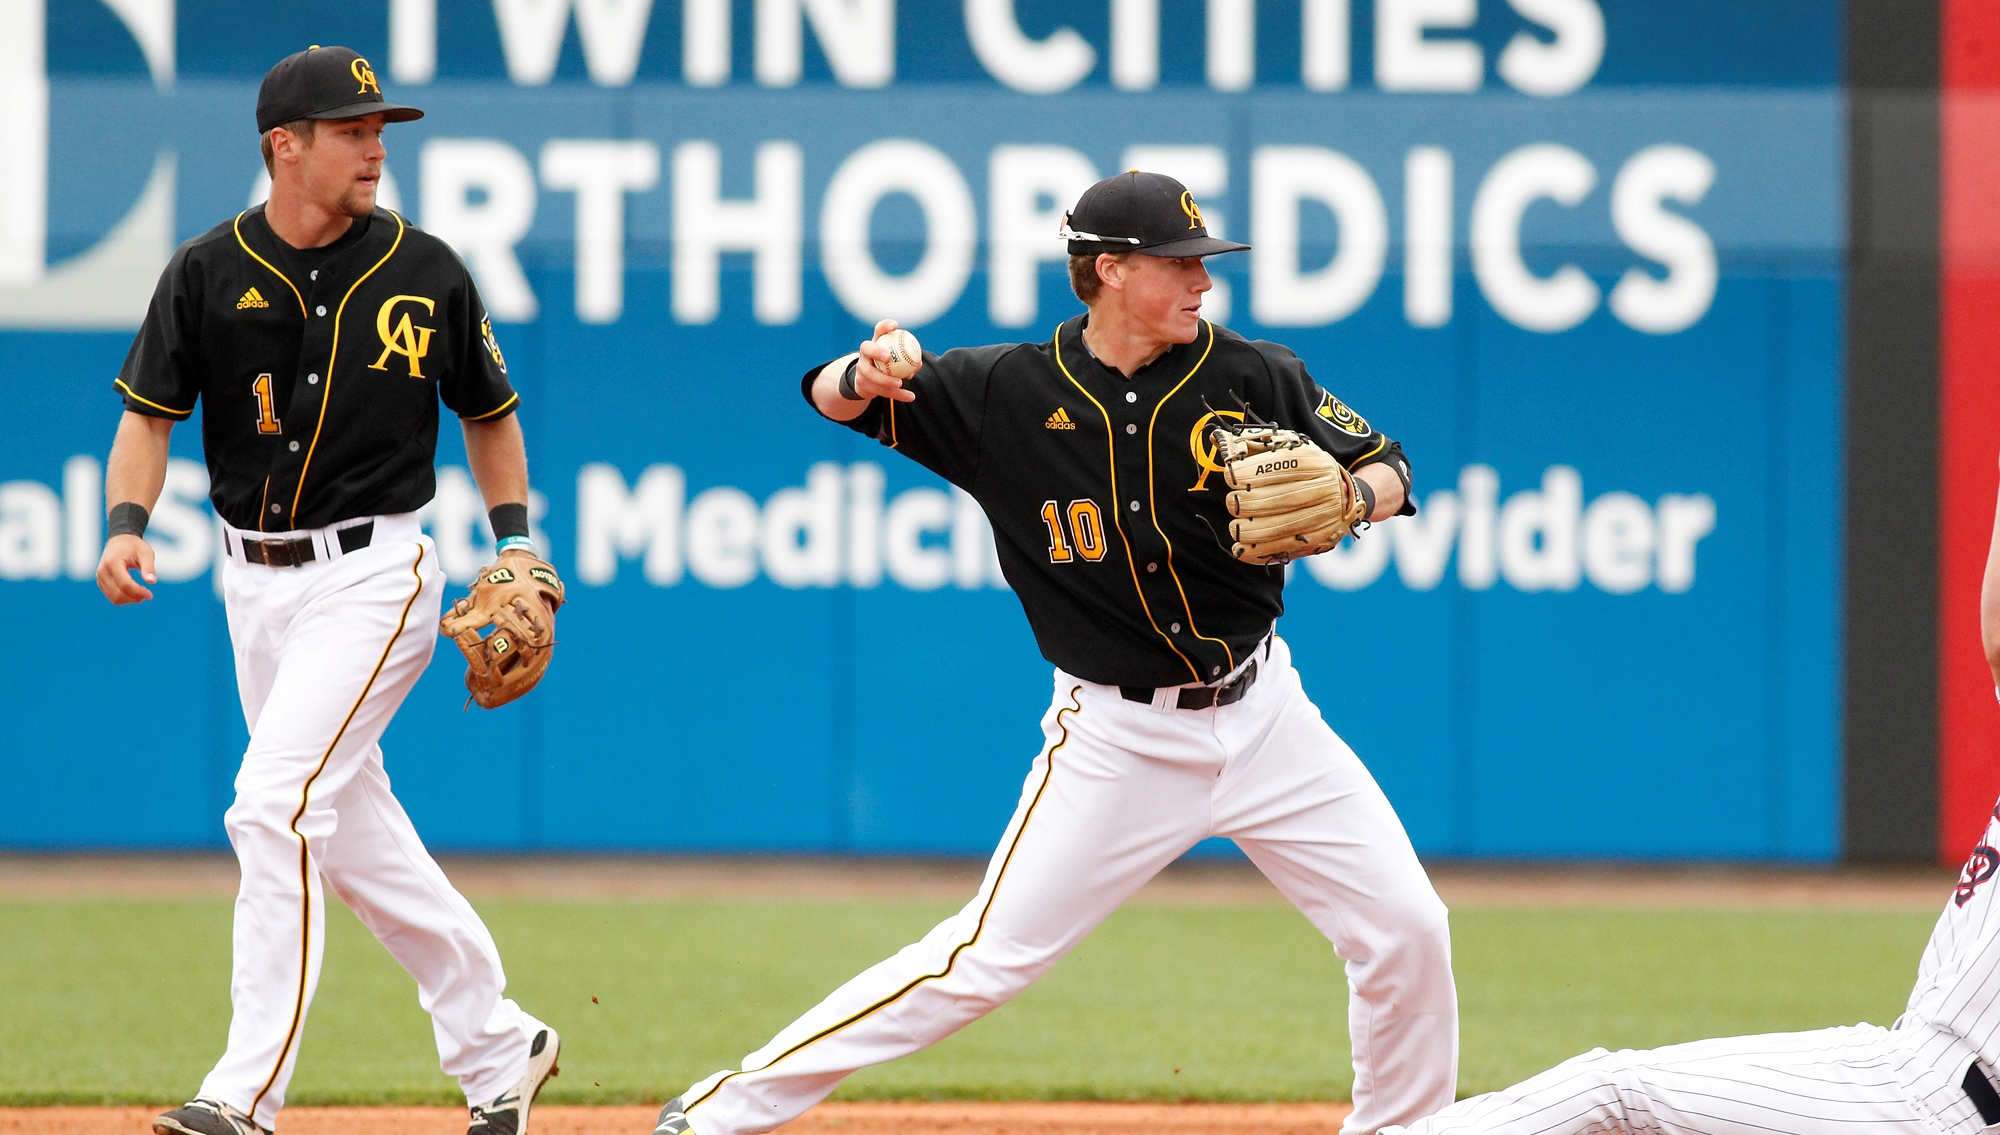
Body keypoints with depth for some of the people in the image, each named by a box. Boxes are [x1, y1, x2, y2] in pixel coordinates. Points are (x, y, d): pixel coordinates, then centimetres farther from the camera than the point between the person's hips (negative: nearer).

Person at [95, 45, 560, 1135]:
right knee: (352, 832, 11)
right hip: (254, 584, 4)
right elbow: (150, 413, 1)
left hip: (370, 577, -4)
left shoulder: (423, 271, -4)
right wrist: (126, 527, -16)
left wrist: (514, 544, 1)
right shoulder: (209, 272, -1)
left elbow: (489, 412, 10)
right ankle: (496, 1047, 25)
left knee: (276, 807, -18)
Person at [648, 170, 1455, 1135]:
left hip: (1262, 717, 3)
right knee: (984, 959, -9)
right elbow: (828, 395, 0)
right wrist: (866, 378, -25)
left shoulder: (1251, 377, -4)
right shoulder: (1009, 392, -8)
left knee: (1408, 931, -2)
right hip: (1116, 735, -3)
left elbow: (1388, 471, 3)